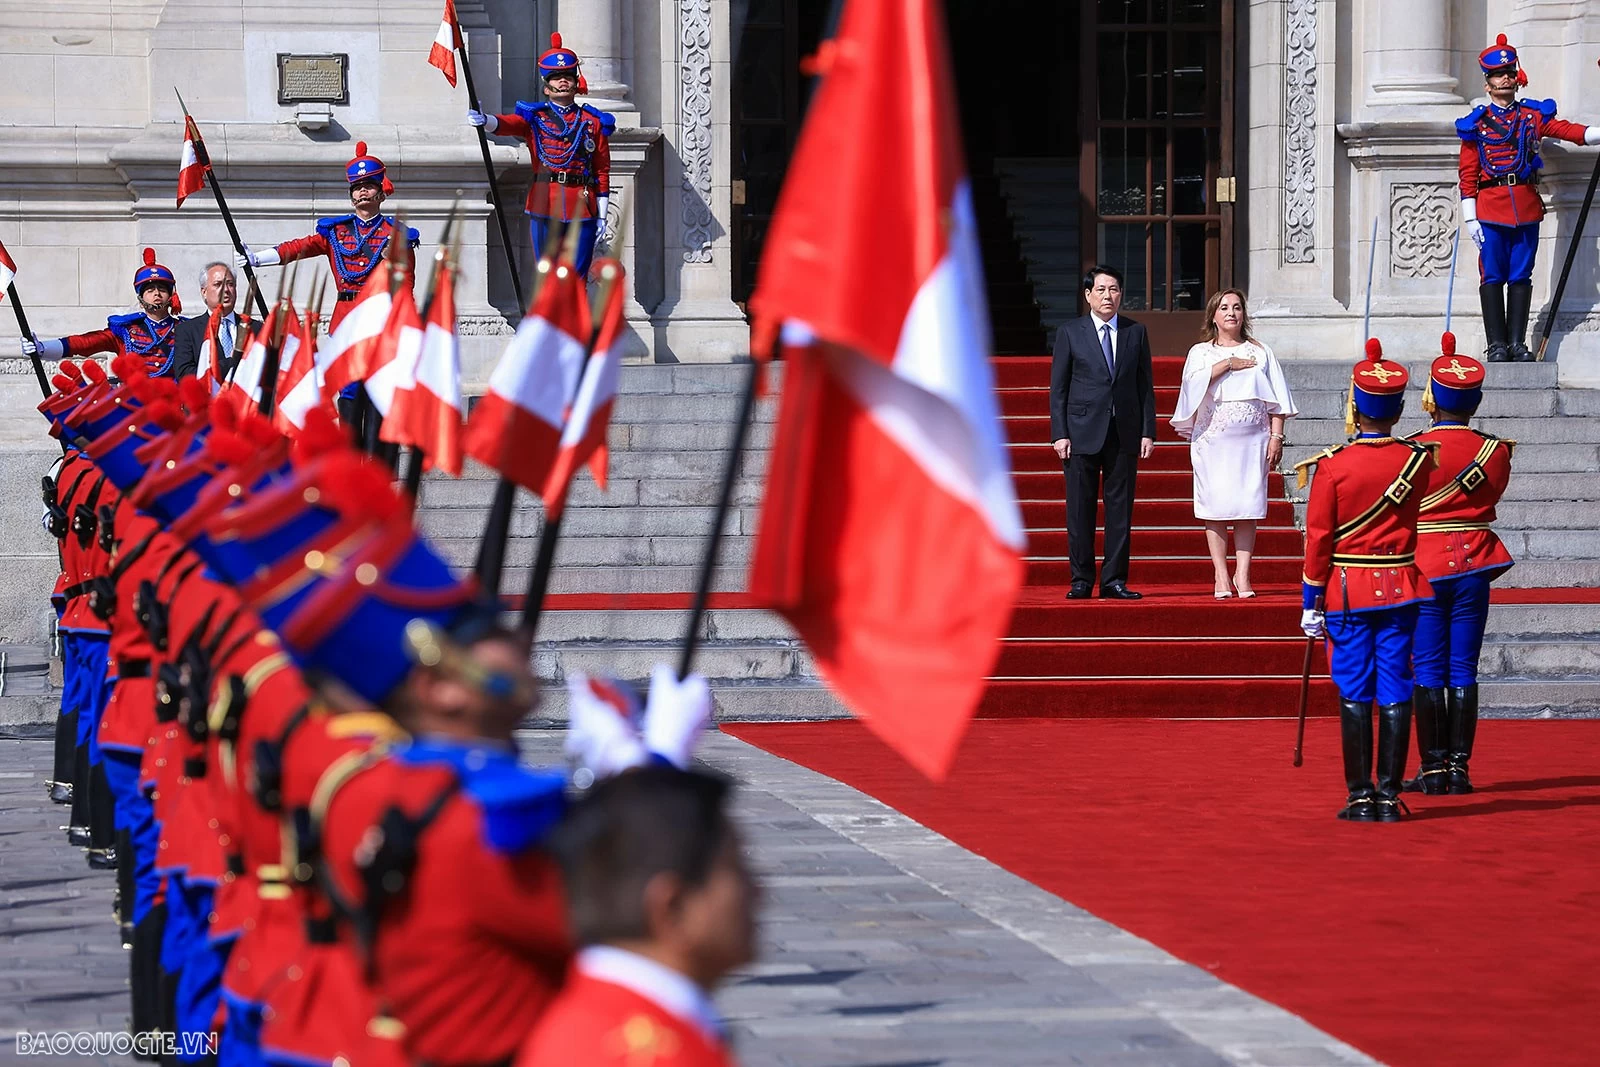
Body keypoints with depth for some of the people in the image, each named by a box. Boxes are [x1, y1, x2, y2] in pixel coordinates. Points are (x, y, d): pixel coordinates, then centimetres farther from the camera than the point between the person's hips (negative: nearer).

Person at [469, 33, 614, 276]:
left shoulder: (593, 122, 10)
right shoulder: (535, 118, 7)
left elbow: (602, 171, 10)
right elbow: (509, 124, -14)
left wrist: (602, 215, 5)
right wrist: (485, 121, -37)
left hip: (582, 208, 1)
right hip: (544, 208, -1)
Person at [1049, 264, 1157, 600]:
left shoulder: (1136, 333, 10)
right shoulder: (1070, 333, 4)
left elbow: (1145, 386, 10)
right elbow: (1058, 388, 2)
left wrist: (1148, 431, 2)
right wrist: (1059, 434, -6)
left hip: (1124, 433, 2)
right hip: (1082, 432, -2)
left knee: (1120, 509, 2)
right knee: (1080, 510, 0)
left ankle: (1114, 581, 7)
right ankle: (1081, 580, 7)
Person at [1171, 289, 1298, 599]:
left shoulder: (1260, 353, 13)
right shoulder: (1201, 352, 12)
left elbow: (1275, 401, 8)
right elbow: (1194, 382, -10)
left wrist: (1276, 437, -2)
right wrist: (1228, 364, -9)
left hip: (1251, 441, 0)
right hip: (1213, 440, 0)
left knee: (1247, 507, -4)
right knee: (1216, 506, -4)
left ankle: (1243, 574, -2)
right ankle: (1221, 575, -1)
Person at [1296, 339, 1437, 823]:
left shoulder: (1333, 465, -9)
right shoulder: (1419, 461, -2)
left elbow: (1319, 540, -7)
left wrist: (1311, 603, 1)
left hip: (1349, 593, -2)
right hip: (1402, 591, 2)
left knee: (1355, 696, 2)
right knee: (1396, 693, 4)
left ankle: (1360, 797, 1)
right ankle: (1389, 796, 4)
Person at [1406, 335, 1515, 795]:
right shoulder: (1495, 451, -2)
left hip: (1424, 571, -3)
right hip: (1472, 569, 3)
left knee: (1428, 672, 2)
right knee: (1463, 671, 6)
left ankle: (1433, 769, 2)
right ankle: (1459, 768, 5)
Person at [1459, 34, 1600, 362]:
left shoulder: (1533, 115, 12)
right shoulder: (1476, 123, 6)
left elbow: (1565, 129, -3)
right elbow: (1468, 174, 4)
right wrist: (1470, 218, -3)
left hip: (1526, 206, 2)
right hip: (1491, 206, -2)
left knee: (1521, 276, 4)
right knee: (1493, 276, -2)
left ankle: (1517, 344, 7)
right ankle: (1497, 345, 1)